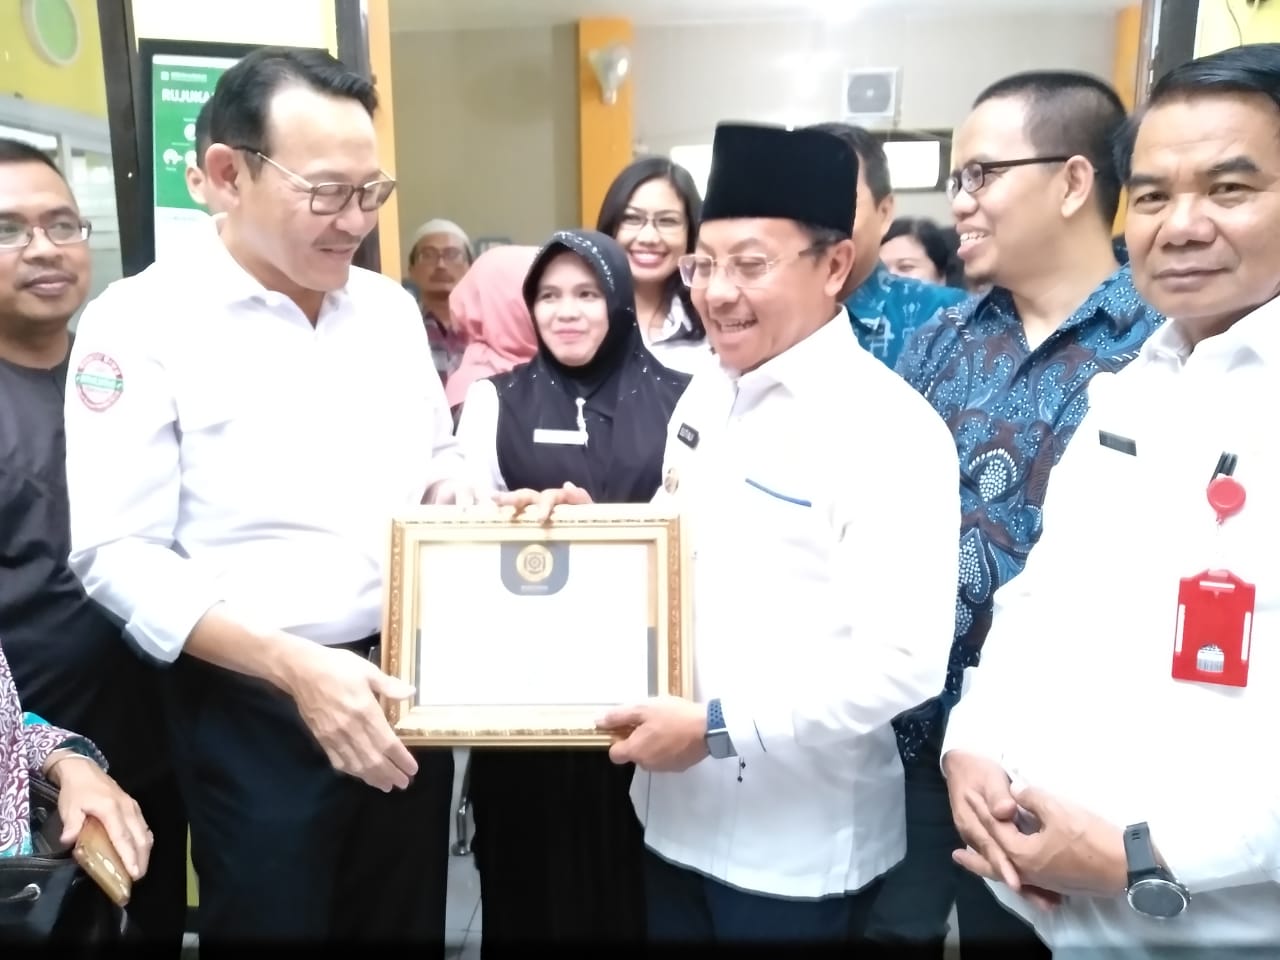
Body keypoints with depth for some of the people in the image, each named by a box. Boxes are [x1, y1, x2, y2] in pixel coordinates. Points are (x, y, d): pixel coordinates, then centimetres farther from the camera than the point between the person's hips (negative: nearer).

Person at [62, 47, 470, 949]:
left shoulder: (389, 308, 5)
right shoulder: (142, 324, -12)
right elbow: (121, 556, -15)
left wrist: (458, 497, -7)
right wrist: (296, 666, -24)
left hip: (408, 687, 5)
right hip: (258, 712, -5)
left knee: (407, 922, 20)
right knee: (274, 921, 13)